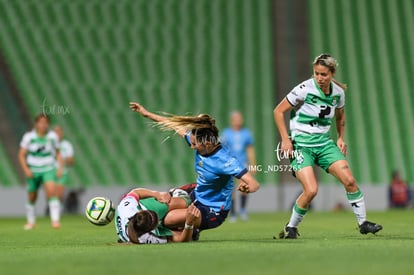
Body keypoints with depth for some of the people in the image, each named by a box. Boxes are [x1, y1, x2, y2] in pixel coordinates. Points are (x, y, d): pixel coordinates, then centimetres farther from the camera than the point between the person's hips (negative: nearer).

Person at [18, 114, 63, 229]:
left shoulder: (53, 136, 0)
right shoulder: (28, 137, -6)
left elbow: (57, 153, 14)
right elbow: (21, 155, -2)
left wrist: (60, 167, 2)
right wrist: (26, 169, -15)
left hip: (49, 170, 0)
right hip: (33, 171, 0)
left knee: (51, 191, -23)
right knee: (32, 199, 9)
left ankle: (55, 220, -25)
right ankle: (31, 222, 30)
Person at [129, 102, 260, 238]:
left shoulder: (224, 160, -30)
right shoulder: (200, 142, -9)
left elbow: (254, 184, -33)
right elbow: (177, 126, 6)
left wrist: (246, 188, -58)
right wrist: (146, 113, 14)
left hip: (213, 212, -8)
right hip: (196, 197, 8)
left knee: (169, 219, -26)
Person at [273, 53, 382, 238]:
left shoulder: (338, 92, 0)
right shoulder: (305, 89, -16)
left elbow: (340, 116, 22)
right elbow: (278, 111, -9)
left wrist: (341, 138, 9)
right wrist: (285, 140, -14)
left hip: (324, 142, 5)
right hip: (301, 144, -5)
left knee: (349, 180, -9)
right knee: (311, 190, -20)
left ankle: (363, 223, 8)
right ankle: (291, 228, 1)